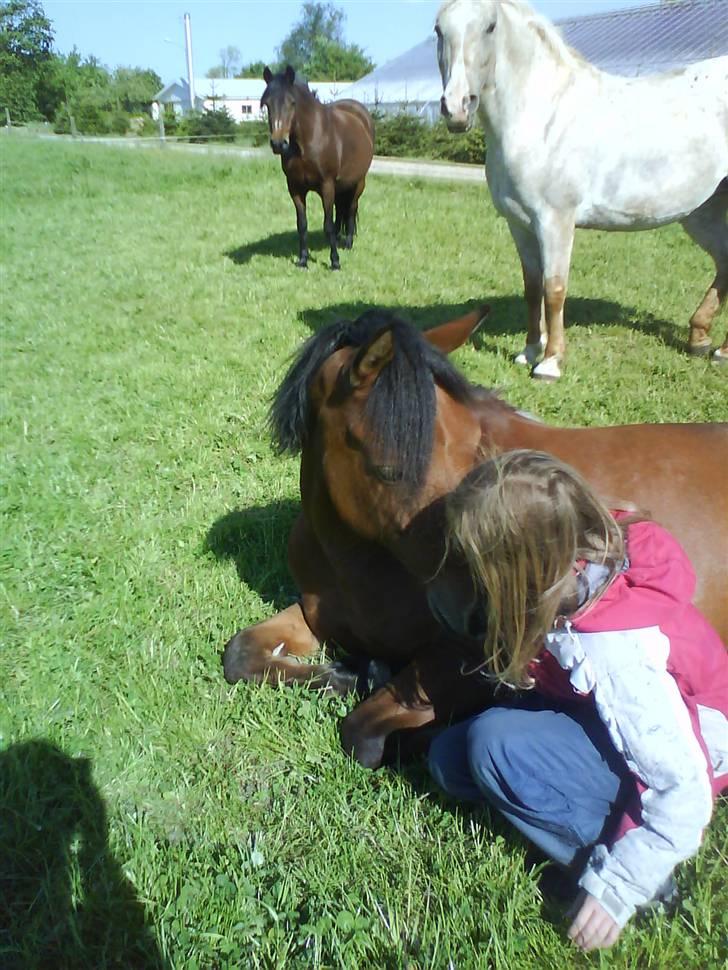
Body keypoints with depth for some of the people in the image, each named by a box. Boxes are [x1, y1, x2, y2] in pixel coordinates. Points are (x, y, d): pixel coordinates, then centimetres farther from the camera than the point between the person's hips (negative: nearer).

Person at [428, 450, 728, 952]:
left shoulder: (611, 652, -36)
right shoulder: (588, 557, -16)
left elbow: (684, 793, -29)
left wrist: (614, 890, -23)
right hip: (605, 722, 8)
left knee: (493, 742, -30)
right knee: (449, 757, -3)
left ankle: (607, 861, -8)